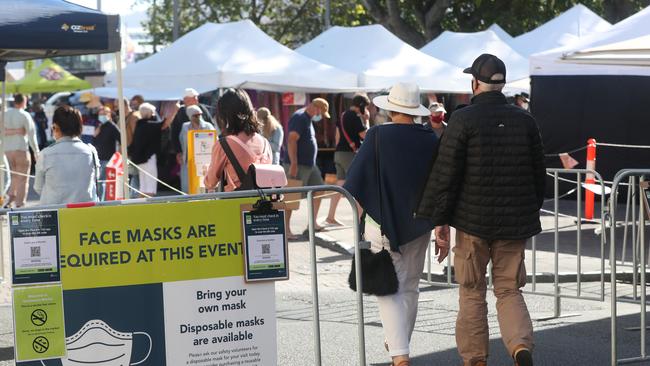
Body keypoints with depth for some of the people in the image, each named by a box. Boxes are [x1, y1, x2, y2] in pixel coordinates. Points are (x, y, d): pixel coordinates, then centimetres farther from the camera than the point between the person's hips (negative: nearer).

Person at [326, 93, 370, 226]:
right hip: (350, 154, -9)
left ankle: (330, 217, 13)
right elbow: (365, 135, -11)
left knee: (340, 185, 11)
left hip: (339, 153, 9)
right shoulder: (356, 117, -13)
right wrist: (367, 120, -1)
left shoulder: (343, 116, 15)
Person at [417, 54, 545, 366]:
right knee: (509, 290, 10)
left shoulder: (463, 120, -9)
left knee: (472, 293, 10)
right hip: (515, 222, 3)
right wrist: (530, 212, 22)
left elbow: (446, 174, -11)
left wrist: (439, 222, -6)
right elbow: (538, 174, 10)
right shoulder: (524, 120, 4)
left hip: (472, 222, -3)